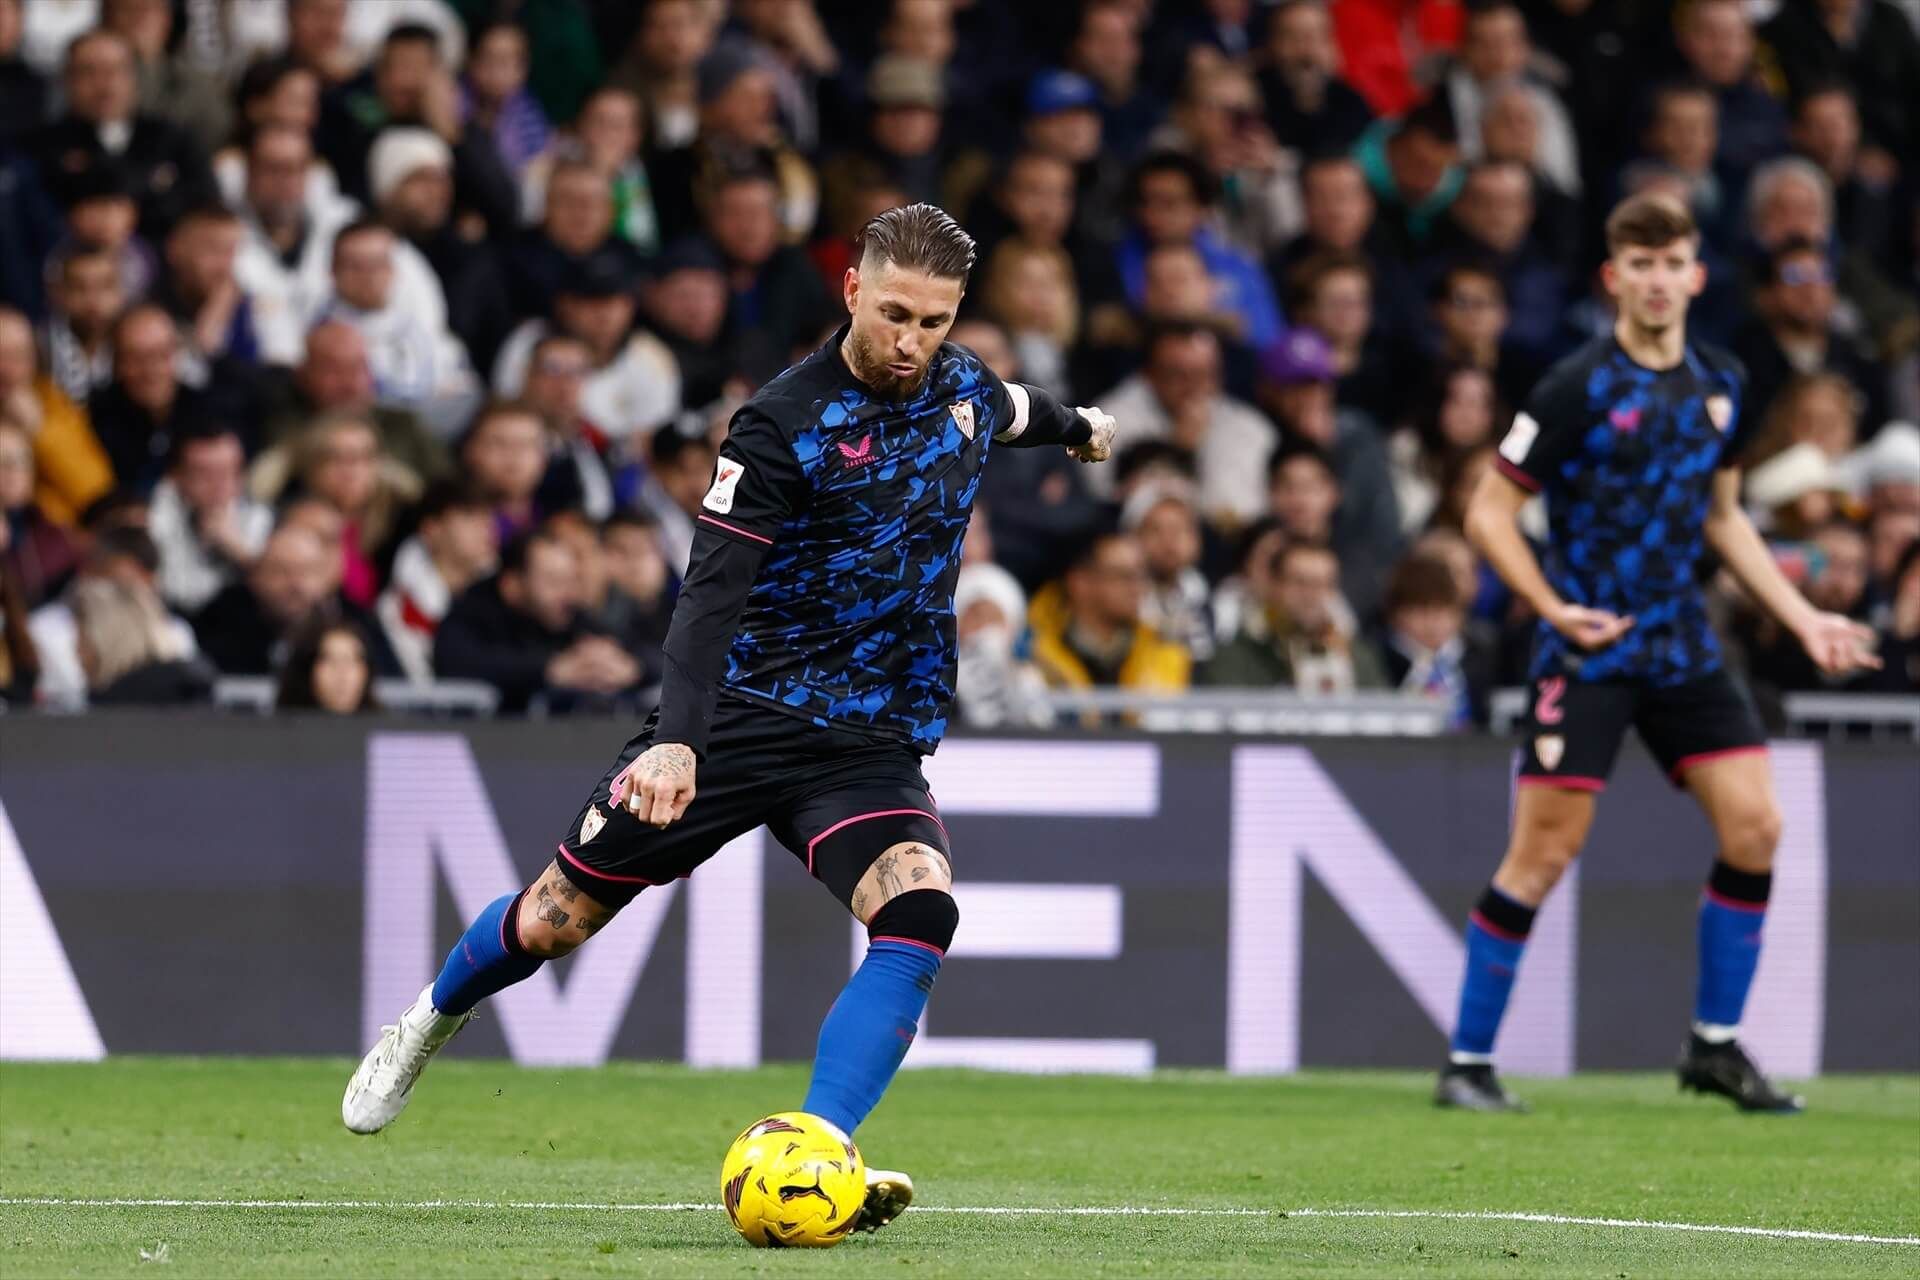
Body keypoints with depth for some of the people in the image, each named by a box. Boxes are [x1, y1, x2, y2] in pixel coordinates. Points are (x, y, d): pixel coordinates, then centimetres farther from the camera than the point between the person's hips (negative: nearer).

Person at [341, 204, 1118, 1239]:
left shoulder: (966, 392, 3)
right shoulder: (783, 423, -16)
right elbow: (712, 589, -23)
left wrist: (1076, 428, 52)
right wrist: (677, 738, -37)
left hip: (871, 746, 3)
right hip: (736, 716, -3)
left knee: (920, 912, -27)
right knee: (557, 917, 5)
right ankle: (428, 1025, 38)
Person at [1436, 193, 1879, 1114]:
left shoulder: (1721, 388, 8)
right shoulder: (1581, 388, -11)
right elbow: (1490, 512, -8)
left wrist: (1803, 619, 14)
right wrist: (1555, 610, -20)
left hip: (1684, 648, 6)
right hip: (1589, 650, -6)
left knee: (1754, 828, -2)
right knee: (1544, 851, -9)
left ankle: (1715, 1045, 11)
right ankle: (1467, 1063, 1)